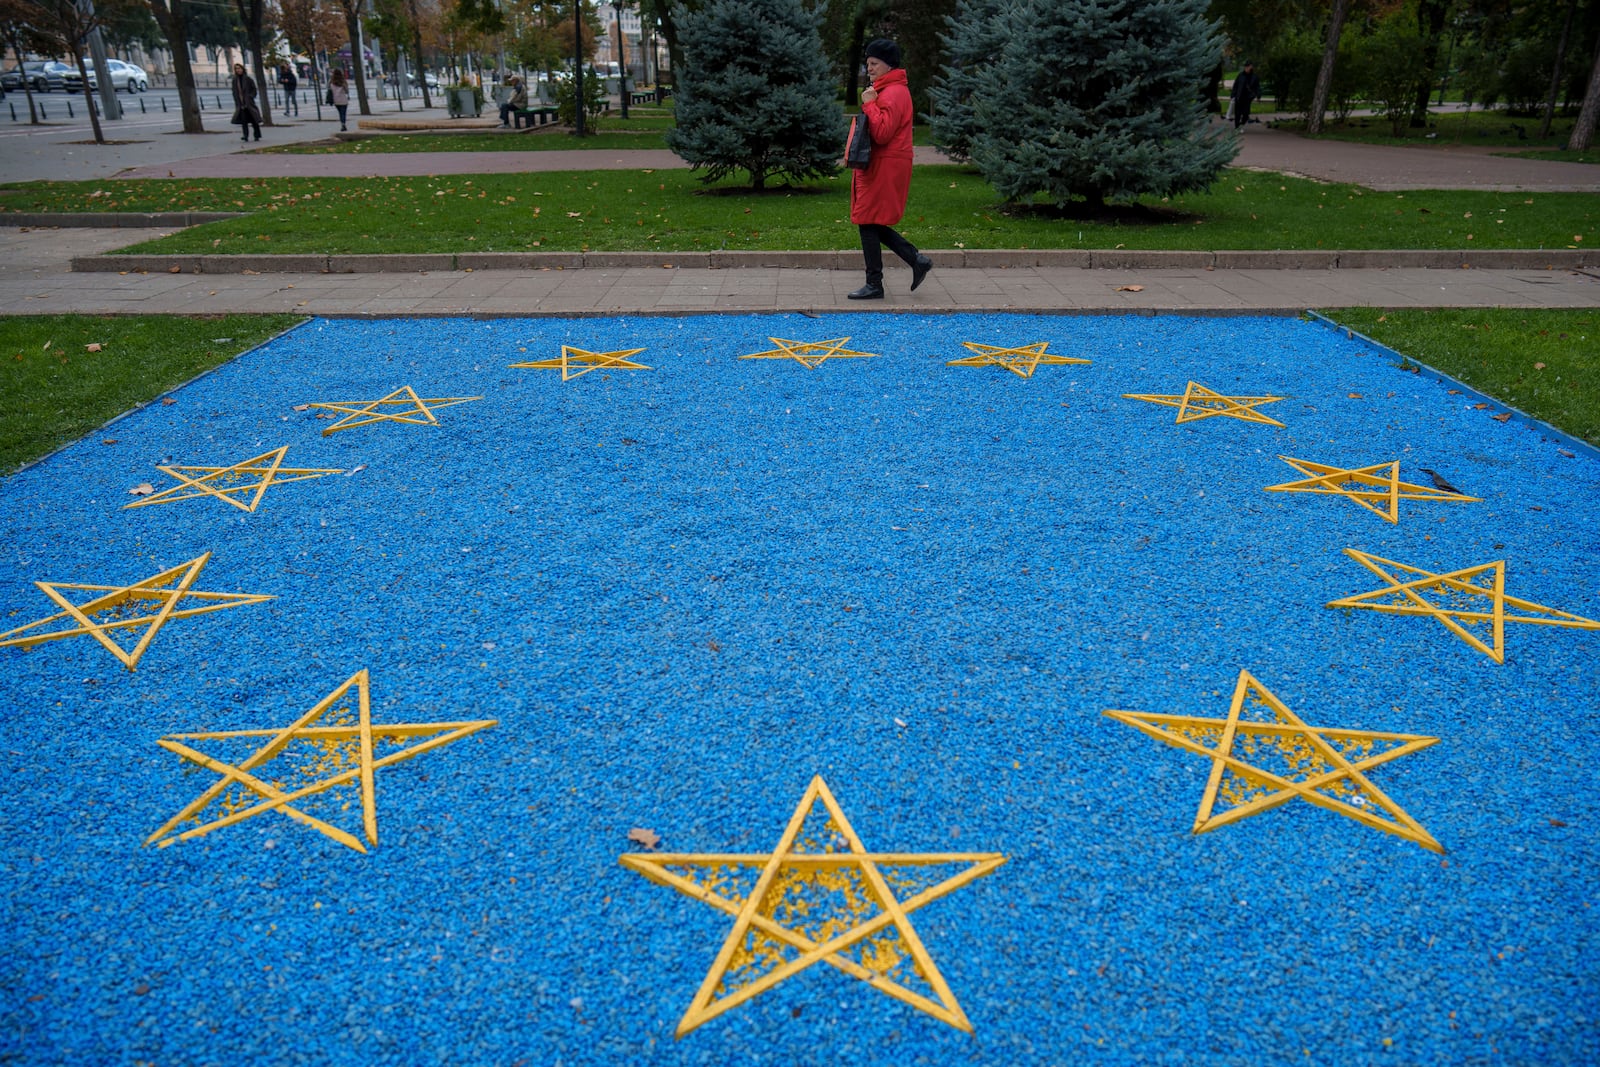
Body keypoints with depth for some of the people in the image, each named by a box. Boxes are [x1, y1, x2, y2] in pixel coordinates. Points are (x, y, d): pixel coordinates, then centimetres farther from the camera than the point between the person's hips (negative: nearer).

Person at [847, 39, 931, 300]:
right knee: (872, 224, 12)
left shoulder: (893, 93, -14)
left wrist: (869, 104, -19)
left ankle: (874, 285, 2)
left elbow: (882, 133, -24)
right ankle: (917, 261, 15)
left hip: (884, 170, -11)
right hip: (879, 167, 11)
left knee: (869, 224, -5)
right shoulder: (887, 90, 20)